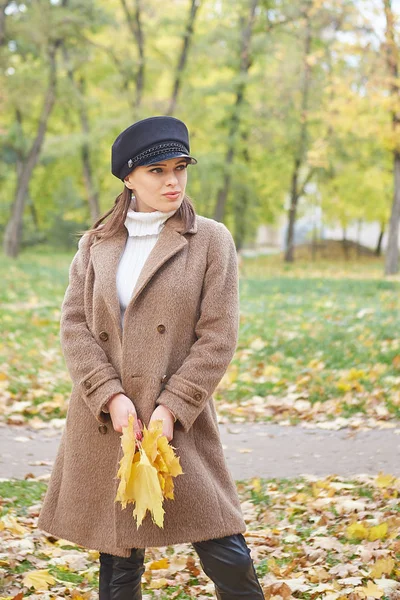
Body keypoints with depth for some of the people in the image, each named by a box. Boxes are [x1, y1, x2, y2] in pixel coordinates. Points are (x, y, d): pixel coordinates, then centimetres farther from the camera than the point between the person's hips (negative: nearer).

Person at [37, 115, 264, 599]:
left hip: (179, 424, -2)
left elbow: (217, 338, -4)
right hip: (104, 423, 3)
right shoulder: (95, 245, 10)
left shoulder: (211, 241, 1)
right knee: (117, 560, 10)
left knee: (226, 557, -5)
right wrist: (111, 397, -12)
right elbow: (73, 324, 2)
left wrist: (172, 409, -12)